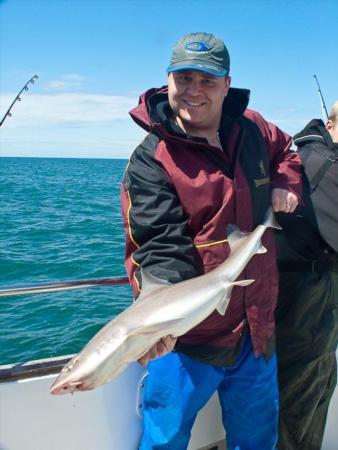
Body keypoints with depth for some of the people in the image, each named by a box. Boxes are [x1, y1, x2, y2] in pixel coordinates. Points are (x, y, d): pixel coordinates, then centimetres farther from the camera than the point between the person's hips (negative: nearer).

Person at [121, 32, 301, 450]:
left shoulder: (252, 129, 3)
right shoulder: (151, 160, -15)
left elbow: (286, 151, 25)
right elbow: (161, 246, -24)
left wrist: (285, 181, 3)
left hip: (256, 328, 6)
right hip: (188, 338, -5)